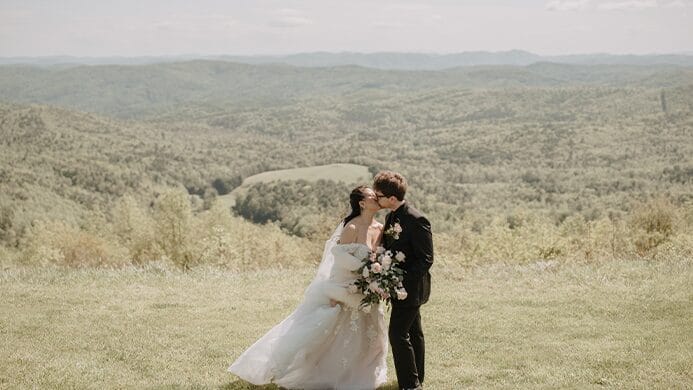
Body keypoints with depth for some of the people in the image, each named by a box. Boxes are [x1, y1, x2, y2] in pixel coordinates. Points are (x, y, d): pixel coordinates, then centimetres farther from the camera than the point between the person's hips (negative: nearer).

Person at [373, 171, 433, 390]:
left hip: (410, 287, -9)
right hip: (401, 286, 9)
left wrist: (400, 279, -24)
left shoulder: (416, 221, -21)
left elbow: (426, 259, -20)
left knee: (398, 334, -10)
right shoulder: (391, 217, 7)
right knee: (413, 333, 19)